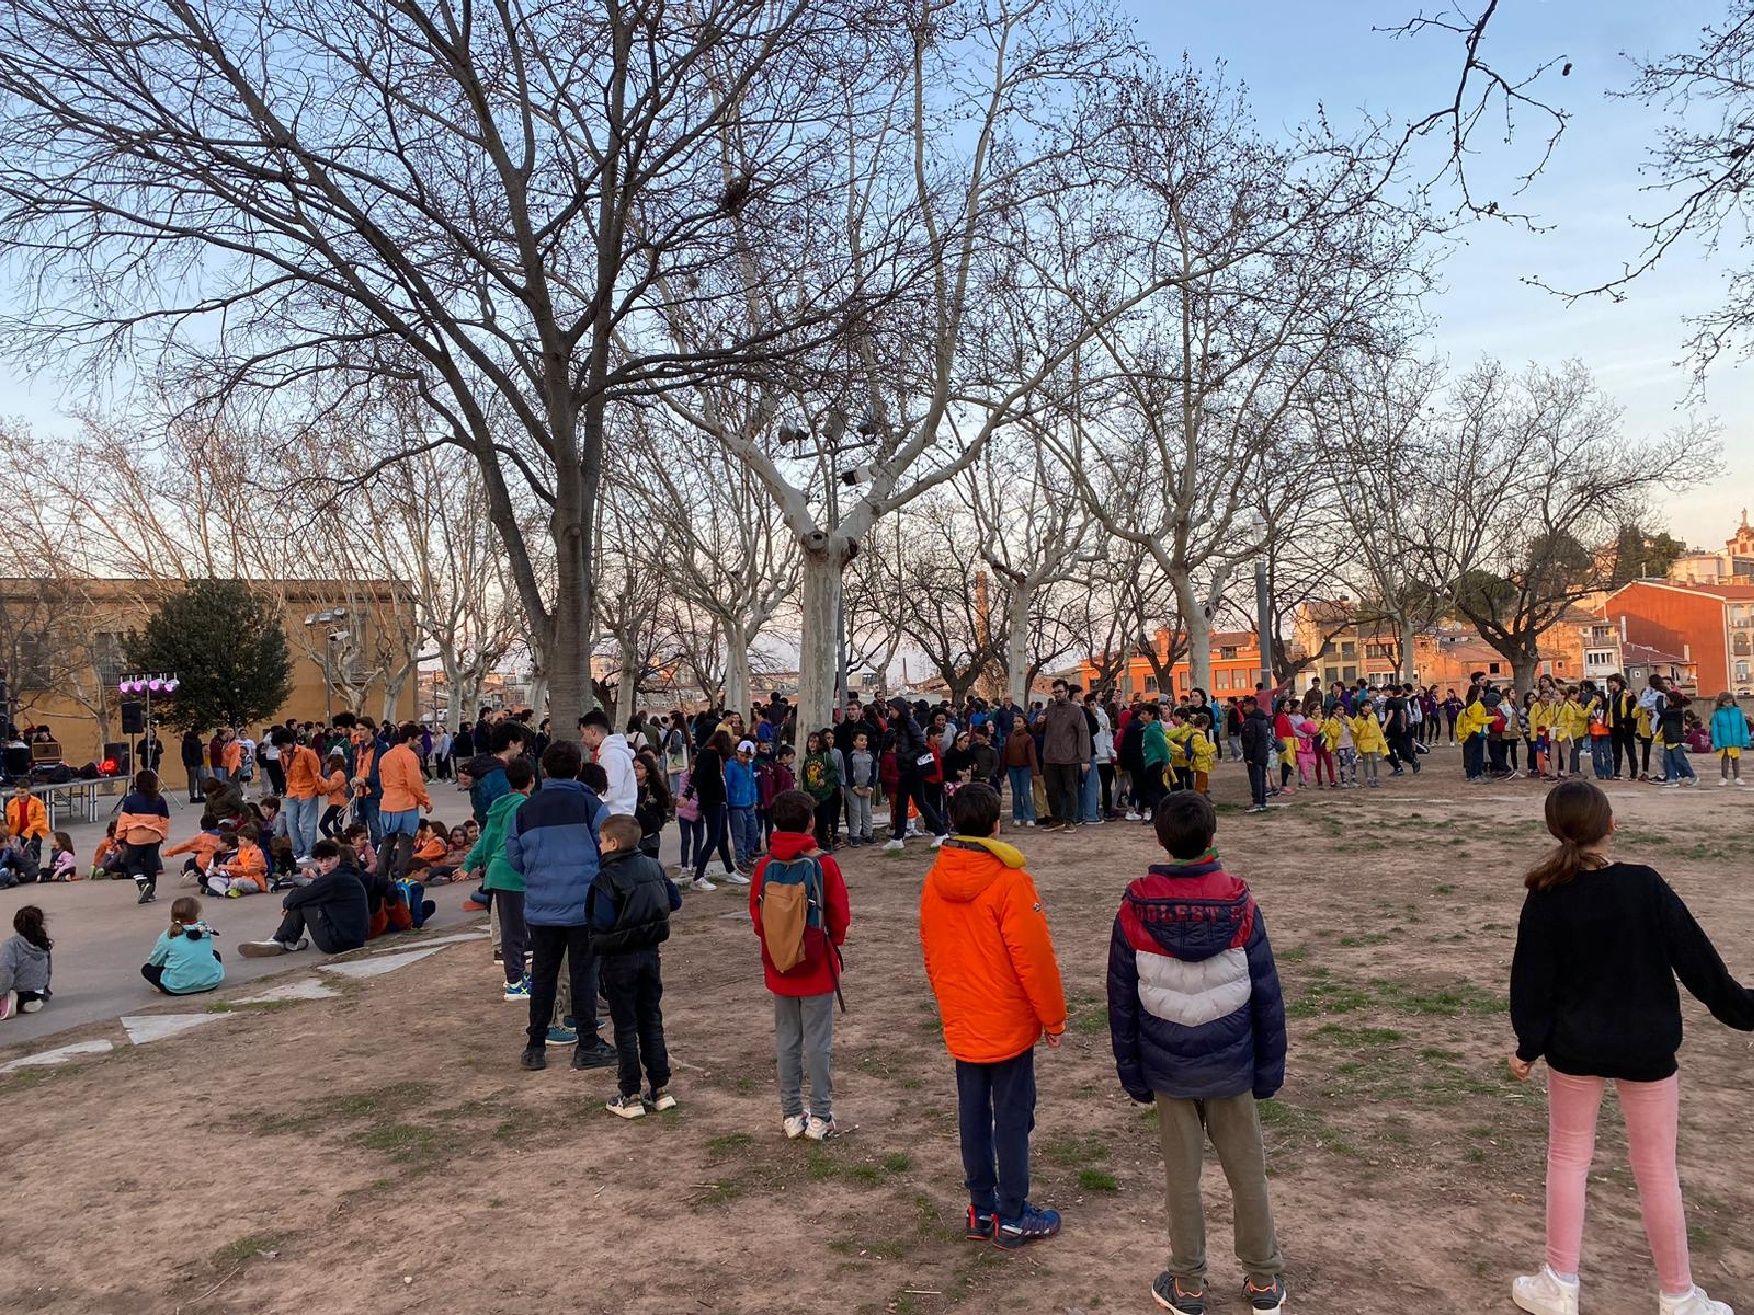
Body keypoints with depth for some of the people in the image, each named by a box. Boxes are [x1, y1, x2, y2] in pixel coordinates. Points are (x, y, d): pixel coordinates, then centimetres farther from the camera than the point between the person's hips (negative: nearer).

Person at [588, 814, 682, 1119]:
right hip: (650, 953, 6)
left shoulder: (607, 879, -18)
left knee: (625, 1027, 4)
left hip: (619, 959, -6)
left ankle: (630, 1097, 9)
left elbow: (601, 923, -22)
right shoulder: (653, 867, 2)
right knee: (652, 1021, 15)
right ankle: (661, 1089, 19)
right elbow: (674, 901, 8)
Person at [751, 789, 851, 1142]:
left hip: (778, 969, 3)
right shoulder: (824, 865, -15)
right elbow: (840, 918, -8)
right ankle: (820, 1116, 12)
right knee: (818, 1042, 6)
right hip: (817, 968, -3)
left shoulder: (765, 866, -7)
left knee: (786, 1040, 13)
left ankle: (791, 1114, 21)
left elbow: (756, 916, 1)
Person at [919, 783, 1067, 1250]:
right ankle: (1012, 1219, 16)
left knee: (973, 1116, 14)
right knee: (1012, 1119, 6)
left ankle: (981, 1210, 26)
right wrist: (1054, 1018, -5)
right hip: (1009, 1025, -5)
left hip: (961, 1026, 6)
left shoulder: (934, 882, -2)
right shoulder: (1009, 882, -20)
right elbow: (1034, 957, -17)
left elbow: (930, 954, 8)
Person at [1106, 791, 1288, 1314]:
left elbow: (1121, 1001, -6)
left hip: (1169, 1069, 0)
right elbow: (1268, 995, -7)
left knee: (1182, 1177, 13)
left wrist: (1132, 1073, 6)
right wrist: (1270, 1069, 4)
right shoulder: (1239, 904, -14)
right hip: (1232, 1066, 0)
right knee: (1247, 1172, 16)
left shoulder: (1135, 909, -13)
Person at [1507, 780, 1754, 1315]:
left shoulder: (1546, 897, -11)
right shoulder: (1645, 886, -14)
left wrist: (1528, 1046, 3)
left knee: (1567, 1159, 14)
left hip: (1575, 1048, 1)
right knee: (1657, 1170, 11)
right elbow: (1698, 959, -9)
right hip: (1645, 1048, 0)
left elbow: (1531, 979, -7)